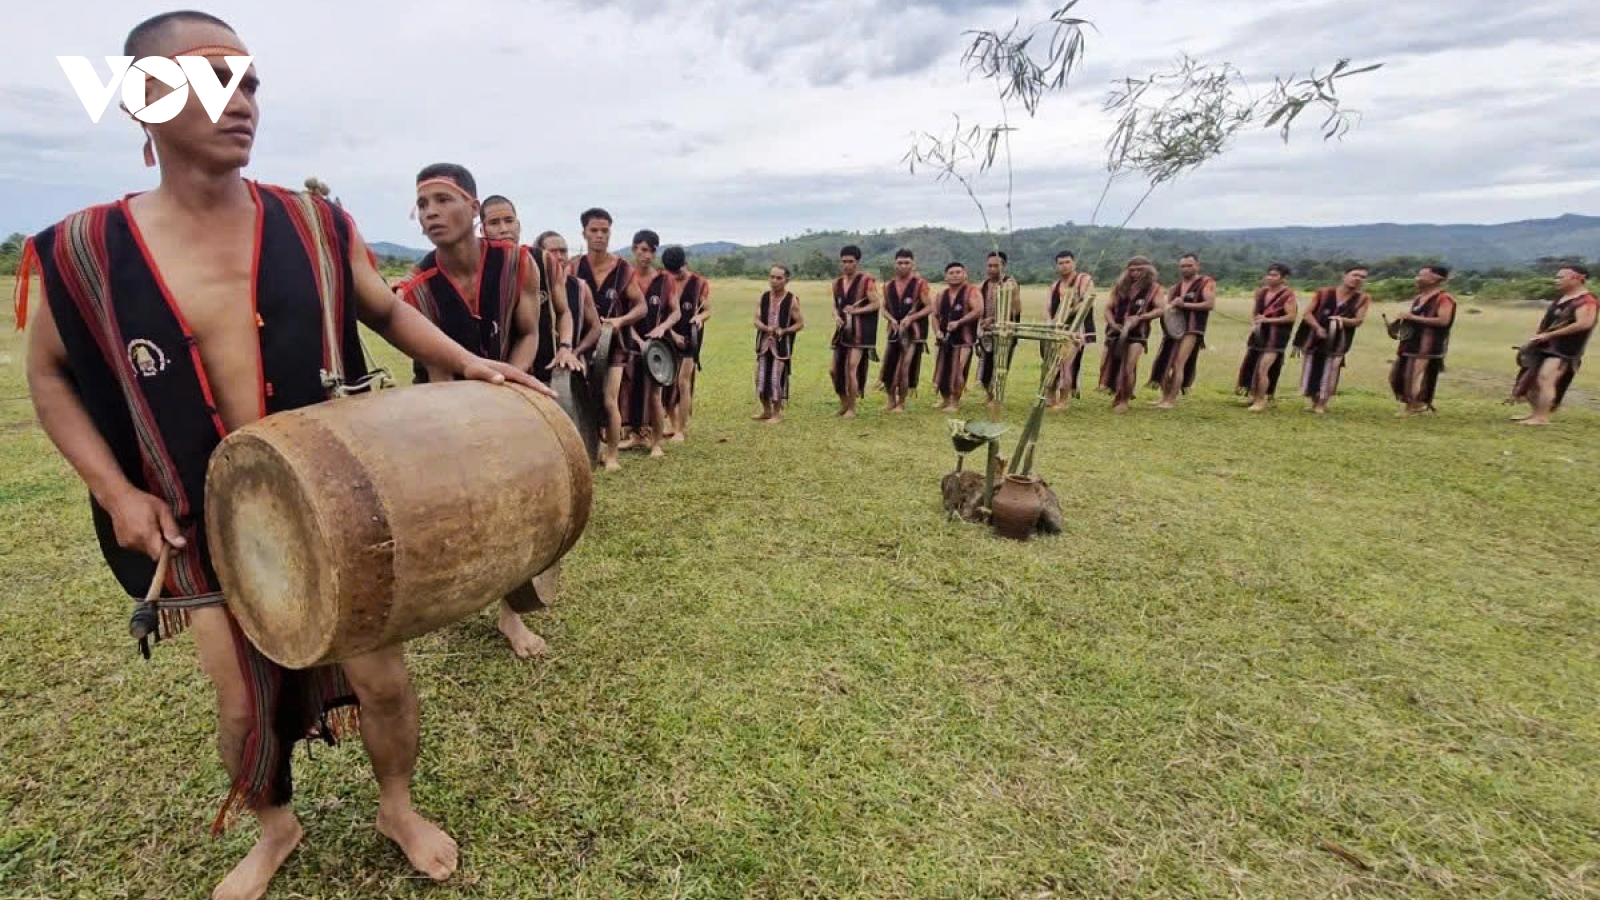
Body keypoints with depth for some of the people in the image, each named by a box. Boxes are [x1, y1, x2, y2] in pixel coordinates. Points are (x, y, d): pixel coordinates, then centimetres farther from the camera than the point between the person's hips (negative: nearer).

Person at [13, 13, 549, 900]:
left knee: (380, 675, 6)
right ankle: (274, 828, 45)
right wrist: (114, 489, -4)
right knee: (242, 702, 13)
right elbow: (49, 374, 7)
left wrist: (467, 364, -7)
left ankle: (399, 807, 36)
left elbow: (386, 310, 9)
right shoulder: (80, 249, -6)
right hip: (206, 521, 1)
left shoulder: (316, 224, -5)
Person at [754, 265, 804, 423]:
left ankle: (777, 413, 9)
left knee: (777, 379, -5)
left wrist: (784, 331, -20)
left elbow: (800, 324, -5)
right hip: (764, 343, 5)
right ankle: (766, 410, 24)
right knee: (761, 378, 8)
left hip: (782, 345, -4)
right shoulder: (763, 298, 5)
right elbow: (757, 321, 1)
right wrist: (767, 328, -21)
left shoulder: (792, 300, -6)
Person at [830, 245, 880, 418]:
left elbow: (877, 304, -9)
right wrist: (836, 317, -3)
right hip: (842, 331, 6)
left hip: (860, 332, -6)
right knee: (834, 370, 5)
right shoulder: (837, 282, 11)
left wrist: (857, 310, -20)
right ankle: (844, 402, 26)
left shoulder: (866, 280, -7)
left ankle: (852, 408, 3)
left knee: (851, 368, -12)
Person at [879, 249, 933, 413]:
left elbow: (930, 308, -7)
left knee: (904, 369, -5)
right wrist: (891, 319, -6)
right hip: (895, 331, 4)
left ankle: (901, 403, 9)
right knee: (888, 367, 4)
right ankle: (891, 401, 20)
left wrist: (910, 318, -18)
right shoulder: (888, 286, 8)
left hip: (913, 332, -4)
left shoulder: (920, 284, -5)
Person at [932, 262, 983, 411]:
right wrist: (937, 330, 0)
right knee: (941, 370, 9)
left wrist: (958, 322, -24)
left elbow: (978, 311, -19)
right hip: (945, 338, 6)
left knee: (957, 371, -8)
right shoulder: (942, 295, 13)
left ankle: (955, 402, 6)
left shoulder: (971, 292, -6)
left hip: (963, 339, -6)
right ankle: (945, 399, 27)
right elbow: (935, 315, 19)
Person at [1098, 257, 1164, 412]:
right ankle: (1116, 393, 29)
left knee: (1128, 369, -13)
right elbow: (1108, 308, 7)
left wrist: (1140, 317, -20)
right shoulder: (1119, 286, 9)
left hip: (1137, 333, -4)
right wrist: (1113, 324, -10)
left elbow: (1160, 310, -6)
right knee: (1106, 365, 4)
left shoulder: (1153, 287, 1)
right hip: (1116, 332, 4)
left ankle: (1124, 401, 3)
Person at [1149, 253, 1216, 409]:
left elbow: (1210, 304, -13)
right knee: (1162, 362, 5)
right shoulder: (1176, 286, 18)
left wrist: (1185, 305, -16)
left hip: (1192, 329, -7)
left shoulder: (1206, 282, 0)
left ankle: (1172, 400, -12)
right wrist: (1172, 305, -9)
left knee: (1178, 364, -15)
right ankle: (1165, 396, 19)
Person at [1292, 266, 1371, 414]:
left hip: (1337, 342, -1)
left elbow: (1358, 320, -5)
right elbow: (1307, 313, -4)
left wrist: (1343, 320, -25)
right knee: (1312, 371, 7)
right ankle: (1314, 402, 24)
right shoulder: (1324, 293, -1)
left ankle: (1322, 404, 7)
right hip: (1315, 338, 1)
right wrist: (1317, 327, -19)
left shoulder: (1362, 299, 1)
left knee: (1328, 373, -2)